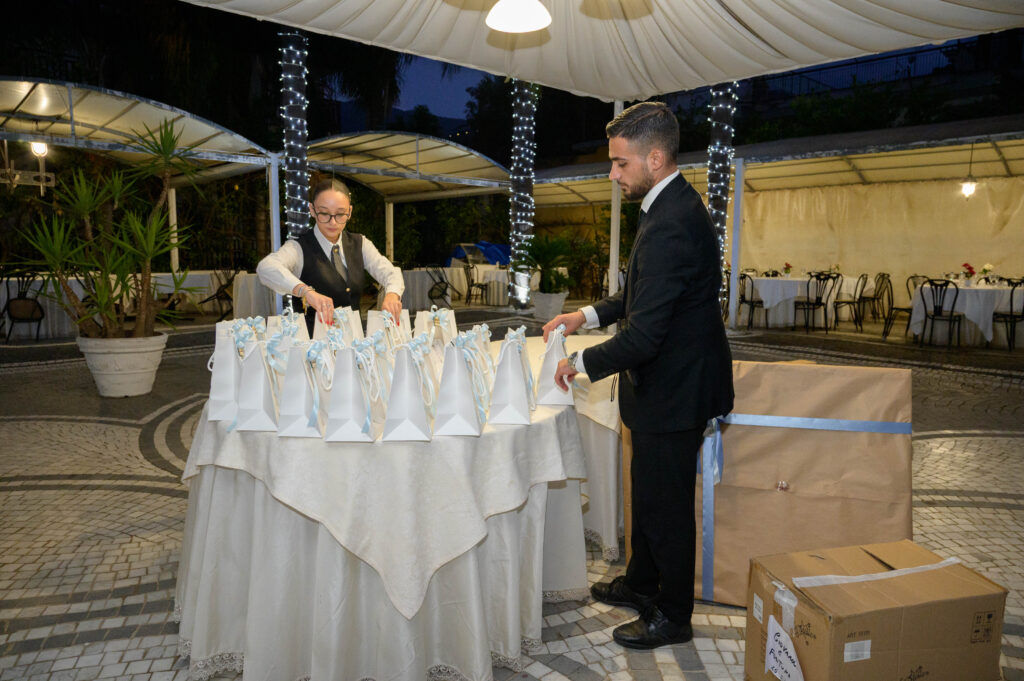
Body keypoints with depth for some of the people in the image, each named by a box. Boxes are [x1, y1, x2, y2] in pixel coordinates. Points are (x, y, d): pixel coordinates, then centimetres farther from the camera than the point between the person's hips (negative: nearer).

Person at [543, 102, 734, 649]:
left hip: (674, 388, -11)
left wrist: (582, 363, -15)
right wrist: (589, 314, 10)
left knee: (665, 503, 7)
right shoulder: (674, 205, 7)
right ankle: (641, 583, 45)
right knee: (648, 491, 24)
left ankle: (673, 616, 29)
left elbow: (644, 336, -30)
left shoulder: (668, 227, -28)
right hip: (672, 380, 11)